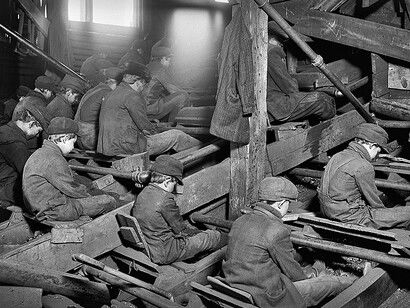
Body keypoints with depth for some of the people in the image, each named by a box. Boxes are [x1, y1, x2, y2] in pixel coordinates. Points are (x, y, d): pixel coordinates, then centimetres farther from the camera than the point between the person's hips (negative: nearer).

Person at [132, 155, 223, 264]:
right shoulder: (165, 200, -25)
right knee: (215, 236, 3)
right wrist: (199, 232, 5)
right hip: (164, 254, -9)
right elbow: (181, 231, -15)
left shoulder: (143, 193, -1)